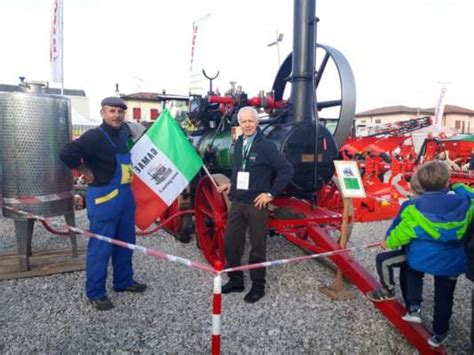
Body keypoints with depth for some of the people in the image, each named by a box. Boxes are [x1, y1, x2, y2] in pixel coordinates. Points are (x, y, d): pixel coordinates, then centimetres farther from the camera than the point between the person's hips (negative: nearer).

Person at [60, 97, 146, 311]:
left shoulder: (124, 132, 8)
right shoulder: (94, 137, -16)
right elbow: (67, 154, -24)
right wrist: (86, 172, -13)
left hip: (125, 195, 8)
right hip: (103, 197, -8)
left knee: (125, 242, 17)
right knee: (101, 246, 0)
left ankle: (124, 281, 33)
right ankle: (95, 293, 14)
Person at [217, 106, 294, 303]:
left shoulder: (266, 146, -11)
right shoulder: (238, 144, 10)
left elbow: (287, 170, -15)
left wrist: (271, 193, -14)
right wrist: (231, 183, 12)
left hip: (257, 204, -6)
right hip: (237, 202, 6)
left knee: (257, 247, 5)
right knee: (230, 243, 11)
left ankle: (258, 286, 21)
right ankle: (235, 281, 29)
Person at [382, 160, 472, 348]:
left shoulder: (416, 207, -16)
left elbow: (402, 231, -7)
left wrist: (390, 242, 11)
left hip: (421, 257, -1)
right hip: (451, 261, 2)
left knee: (413, 274, 32)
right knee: (444, 297, 18)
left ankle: (414, 308, 20)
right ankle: (438, 333, 31)